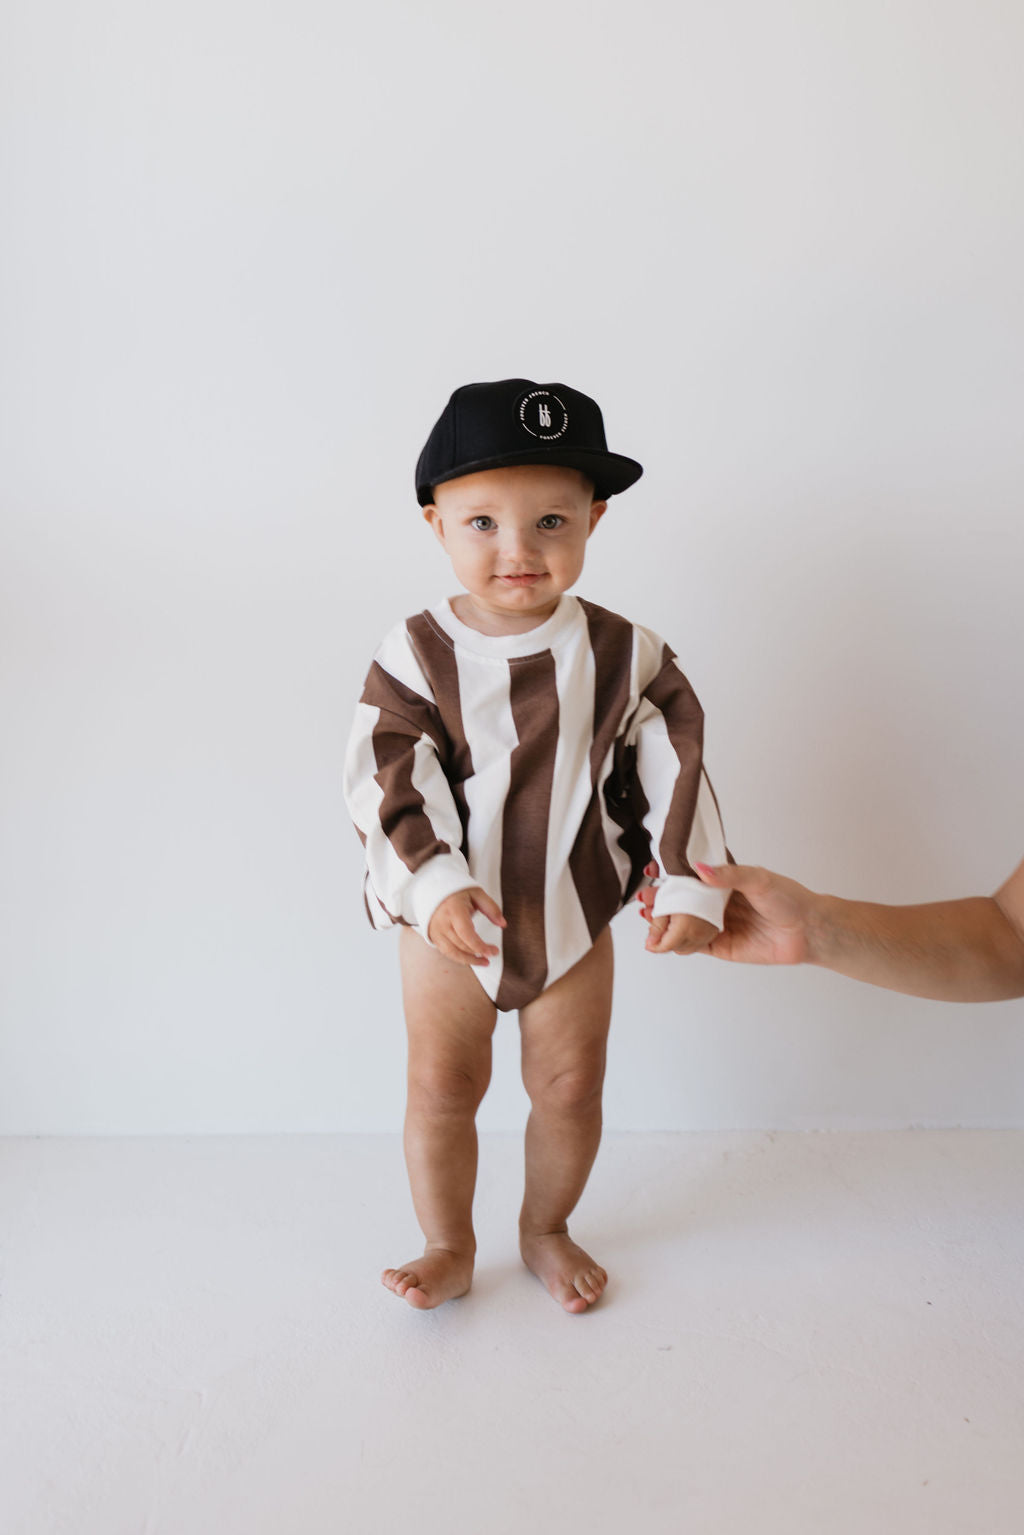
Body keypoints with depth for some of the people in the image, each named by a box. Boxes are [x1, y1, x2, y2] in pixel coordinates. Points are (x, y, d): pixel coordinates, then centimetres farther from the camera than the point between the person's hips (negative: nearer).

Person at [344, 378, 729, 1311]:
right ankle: (449, 1247, 30)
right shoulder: (416, 655, -11)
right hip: (446, 920, -1)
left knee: (570, 1086, 12)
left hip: (574, 913, 1)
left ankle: (547, 1228, 38)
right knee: (442, 1084, 7)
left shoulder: (624, 655, -8)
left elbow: (674, 769, -6)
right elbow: (387, 780, -15)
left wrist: (691, 887, -10)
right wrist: (434, 884, -27)